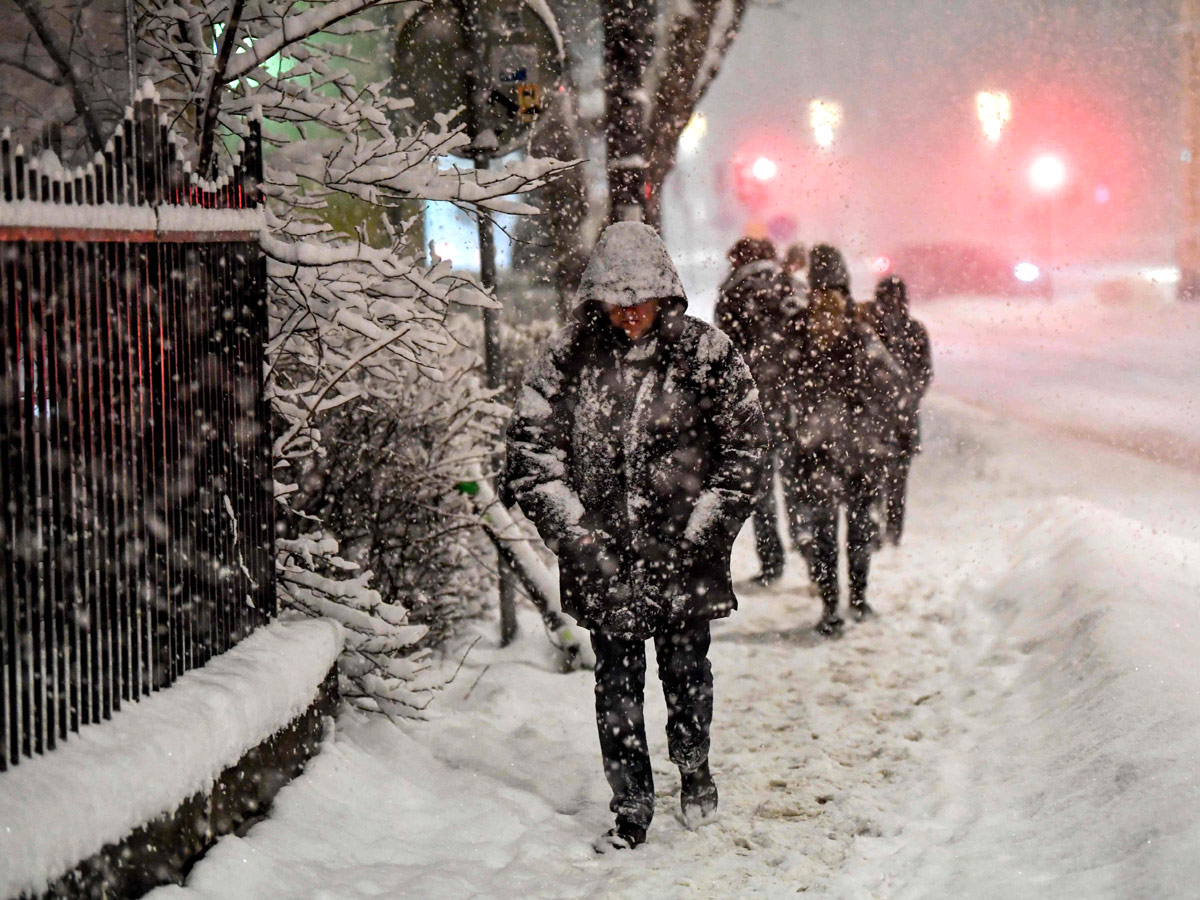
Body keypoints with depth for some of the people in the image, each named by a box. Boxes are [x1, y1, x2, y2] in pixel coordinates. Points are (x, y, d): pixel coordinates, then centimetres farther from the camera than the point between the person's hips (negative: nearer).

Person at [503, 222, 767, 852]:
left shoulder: (703, 352, -3)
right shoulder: (567, 357, -2)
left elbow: (744, 448, 2)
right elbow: (529, 452, 0)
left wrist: (699, 535, -5)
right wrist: (577, 537, -8)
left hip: (683, 553, 0)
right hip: (601, 556, 1)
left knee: (685, 669, 6)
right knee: (616, 681, 3)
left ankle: (694, 771, 34)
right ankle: (630, 811, 15)